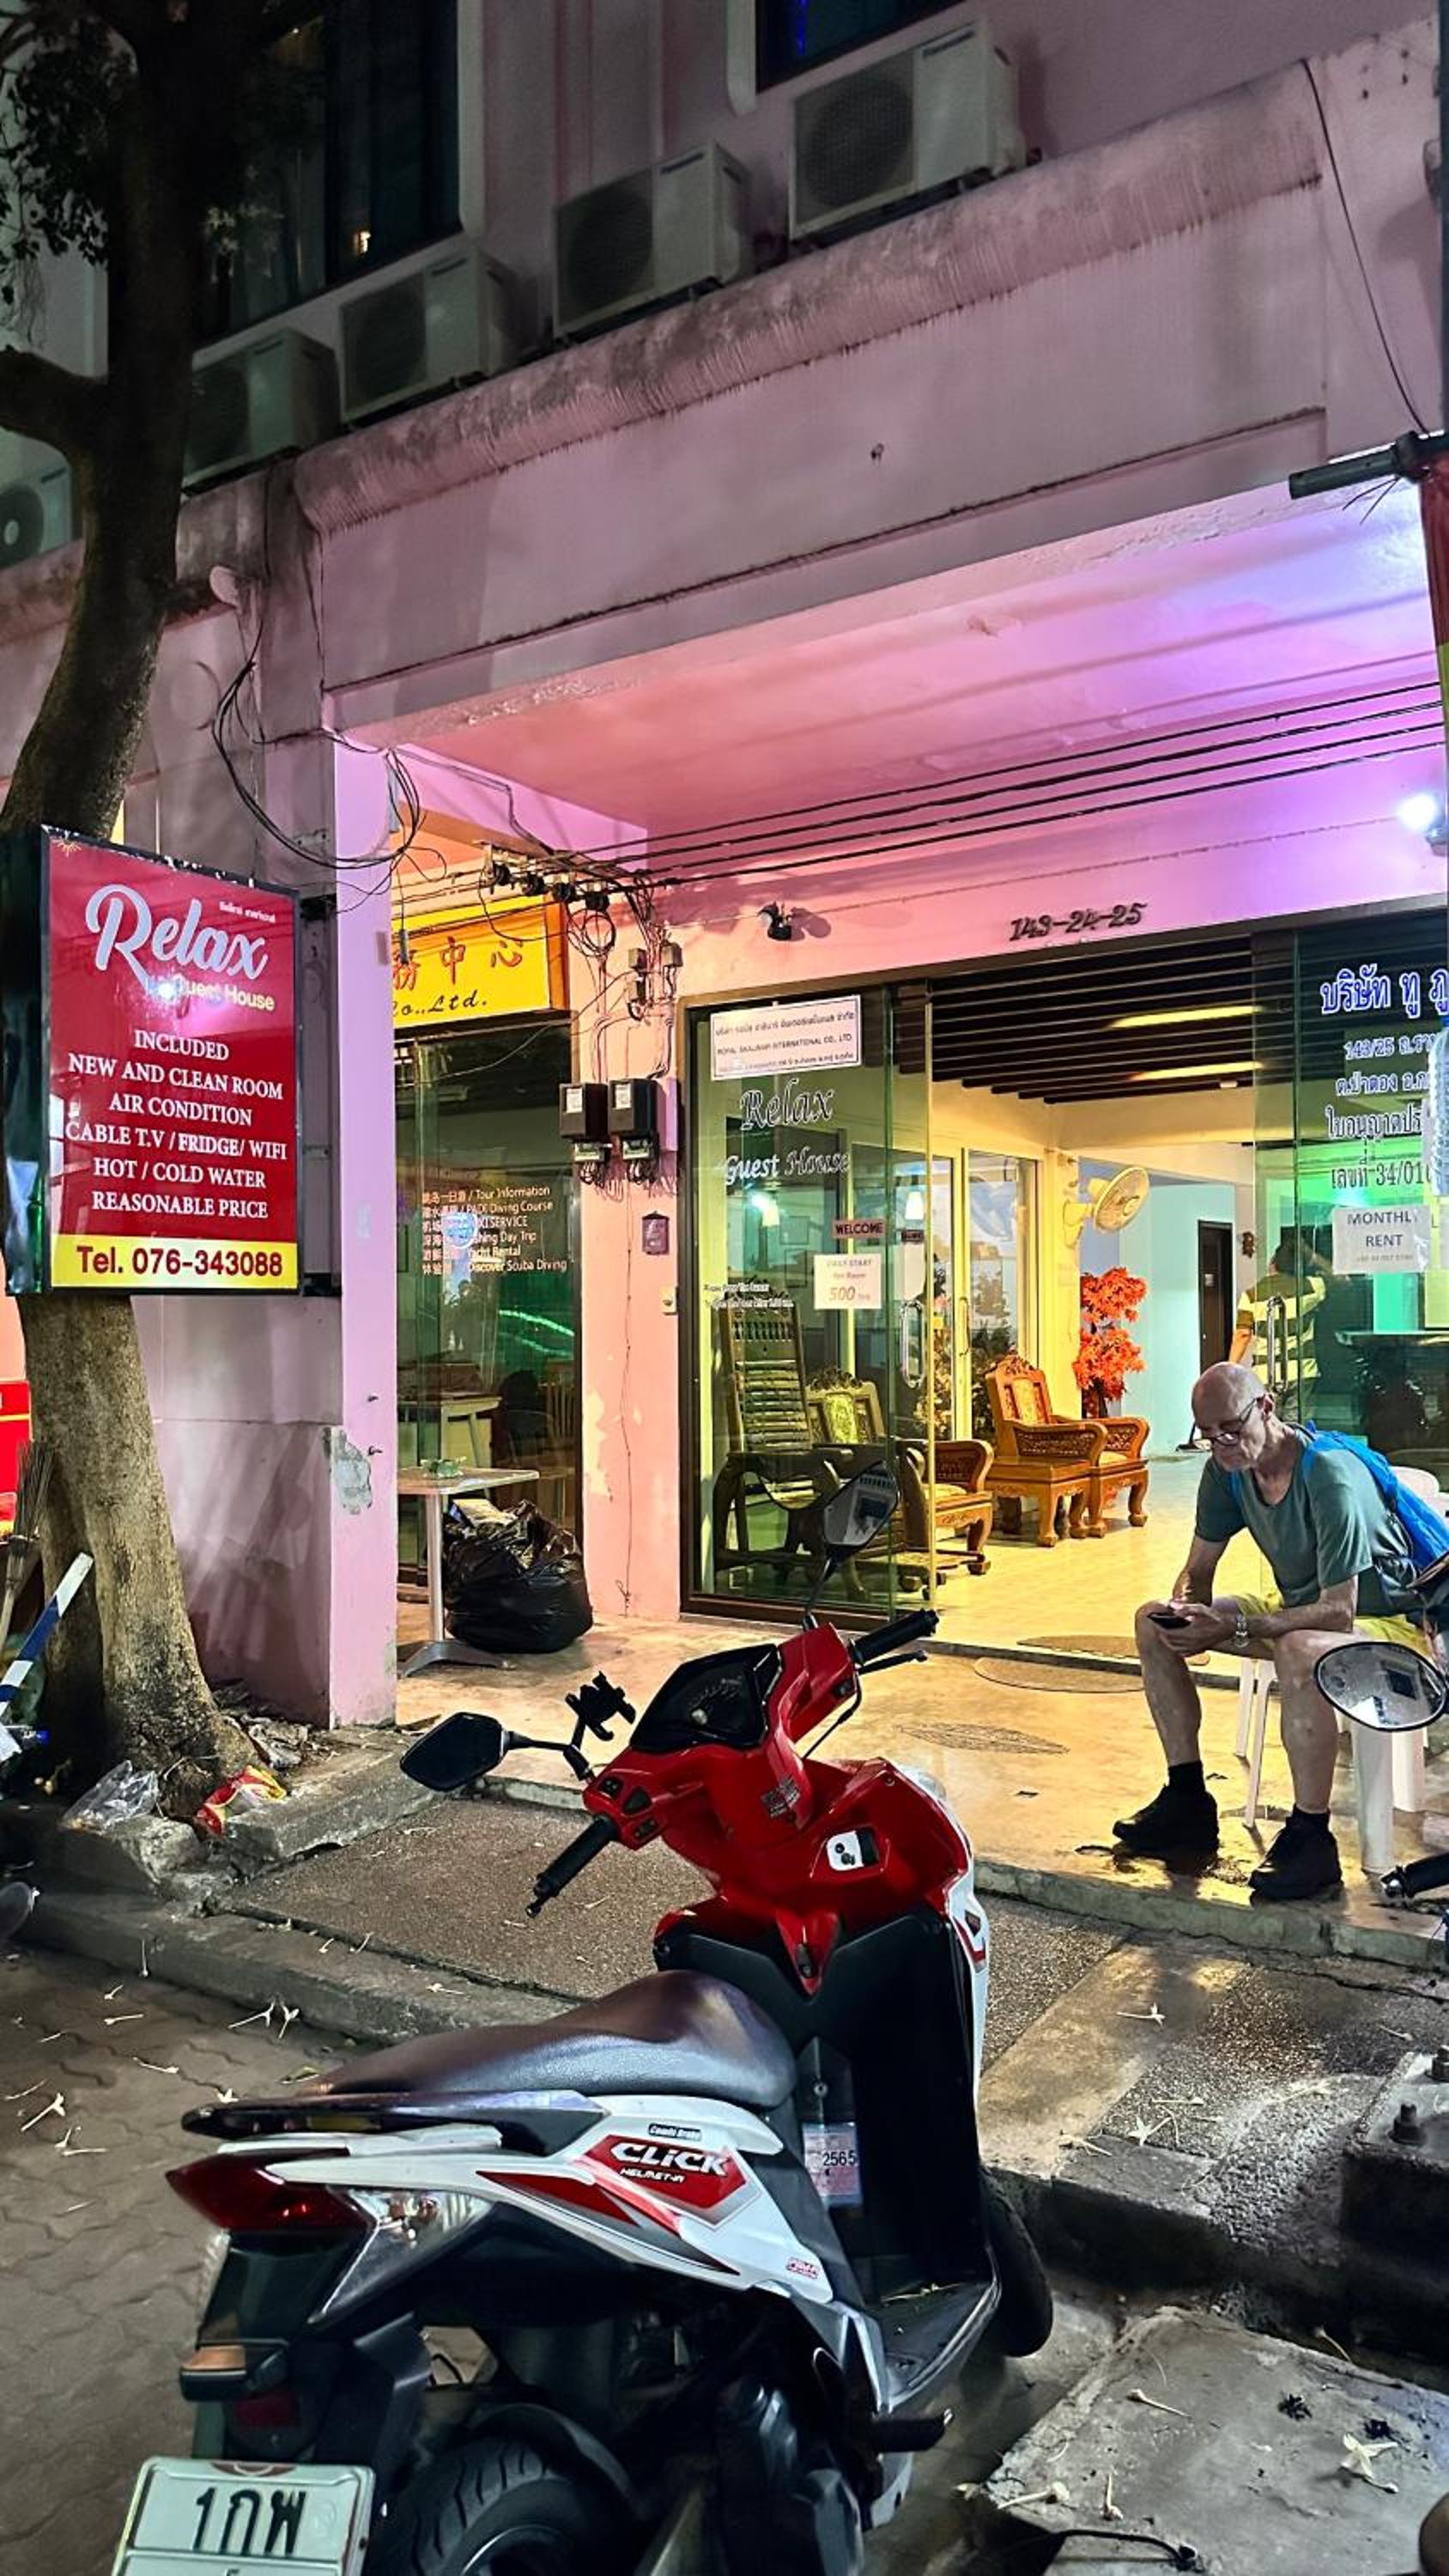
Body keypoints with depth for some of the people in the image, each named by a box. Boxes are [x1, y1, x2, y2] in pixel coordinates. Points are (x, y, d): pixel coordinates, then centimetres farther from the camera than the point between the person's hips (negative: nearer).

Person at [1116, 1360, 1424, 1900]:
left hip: (1385, 1621, -8)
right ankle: (1187, 1804, 3)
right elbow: (1197, 1573, 2)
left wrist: (1234, 1628, -36)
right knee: (1154, 1623, -2)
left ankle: (1310, 1838, -27)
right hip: (1297, 1609, 8)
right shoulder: (1227, 1469, -6)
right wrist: (1183, 1611, -21)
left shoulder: (1331, 1477, -29)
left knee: (1299, 1650, -42)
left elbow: (1339, 1612, -31)